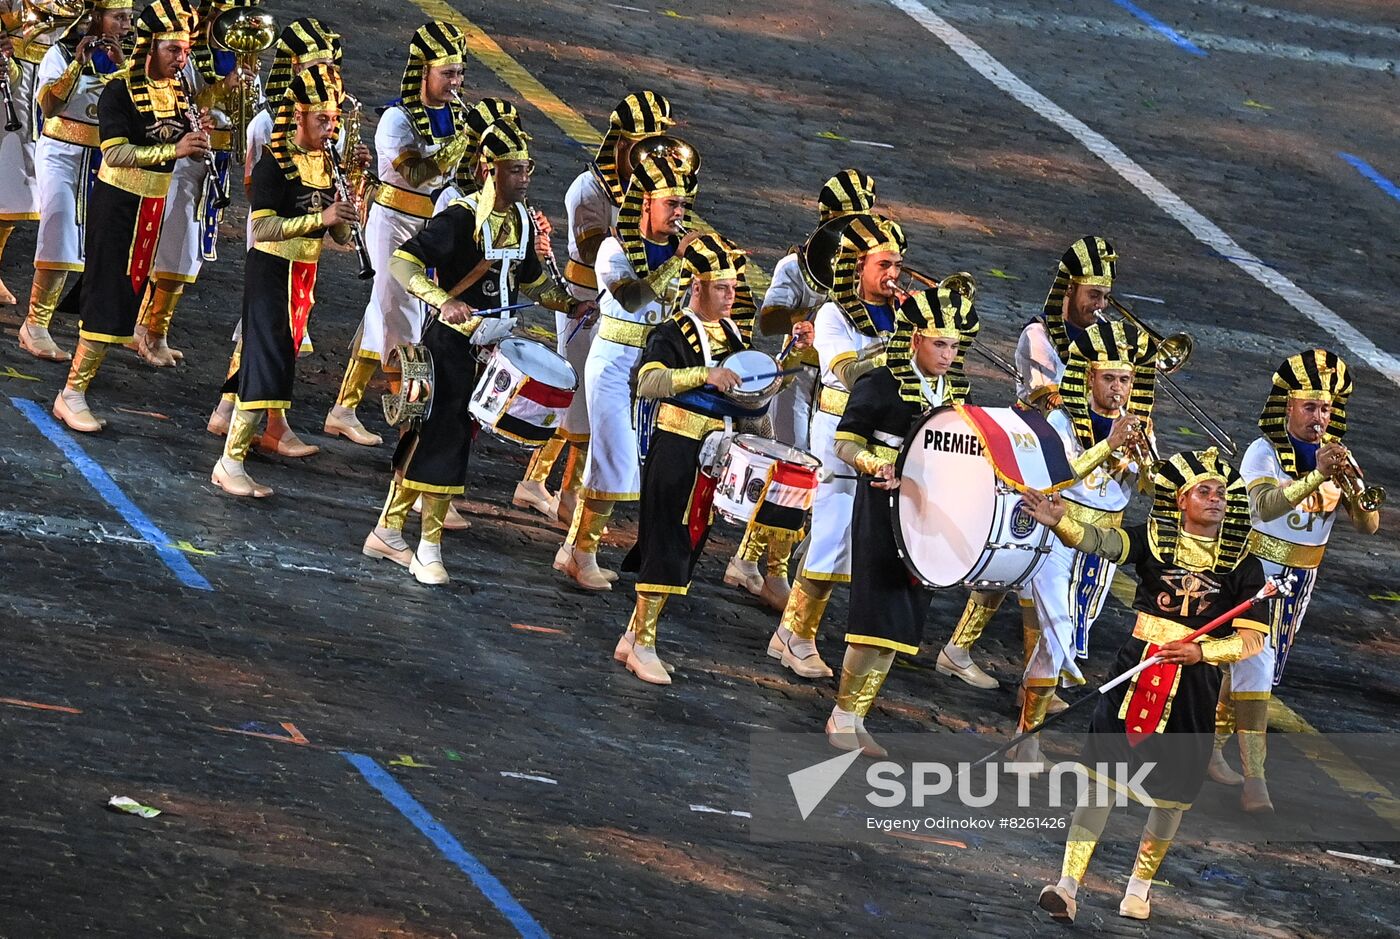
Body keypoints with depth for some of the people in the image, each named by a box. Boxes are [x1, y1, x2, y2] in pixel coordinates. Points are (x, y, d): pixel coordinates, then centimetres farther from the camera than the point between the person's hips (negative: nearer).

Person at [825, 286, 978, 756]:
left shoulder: (955, 393, 11)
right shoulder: (880, 386, -8)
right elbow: (845, 444, -8)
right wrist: (876, 465, -26)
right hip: (883, 514, -6)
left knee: (899, 627, 5)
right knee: (878, 620, -11)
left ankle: (856, 718, 12)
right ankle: (842, 715, 1)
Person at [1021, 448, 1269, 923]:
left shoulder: (1243, 564, 2)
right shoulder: (1154, 539, 0)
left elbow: (1251, 639, 1)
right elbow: (1100, 541, -18)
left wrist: (1200, 652, -15)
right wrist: (1060, 522, -37)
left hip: (1195, 684, 1)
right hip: (1136, 670, -1)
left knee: (1172, 790, 9)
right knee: (1102, 774, -8)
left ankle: (1140, 884, 28)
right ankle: (1069, 882, -7)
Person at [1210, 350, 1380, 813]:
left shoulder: (1335, 458, 2)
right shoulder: (1264, 453, -14)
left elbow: (1367, 525, -6)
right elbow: (1266, 505, -33)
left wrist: (1362, 497, -28)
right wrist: (1317, 477, -44)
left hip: (1300, 579, 6)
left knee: (1247, 666, 17)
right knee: (1254, 668, -15)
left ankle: (1211, 749, 33)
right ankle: (1253, 779, -20)